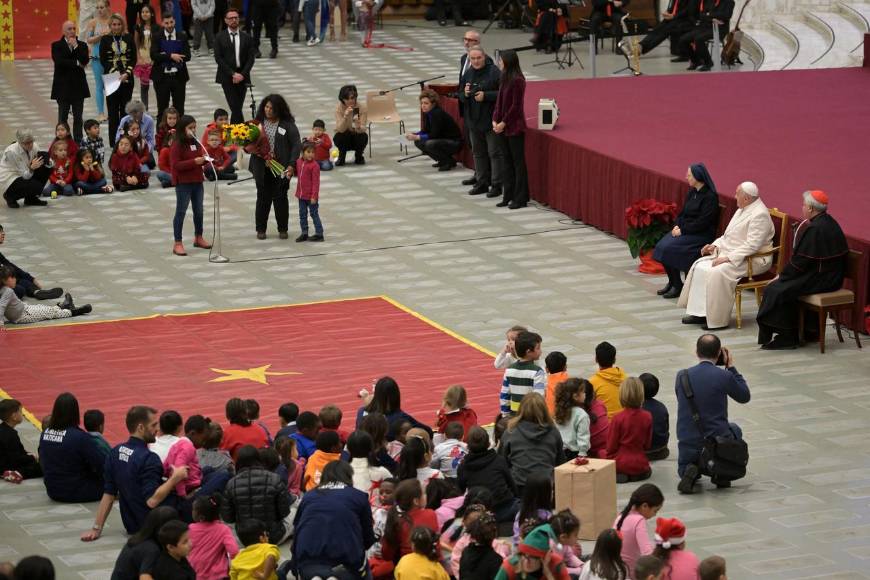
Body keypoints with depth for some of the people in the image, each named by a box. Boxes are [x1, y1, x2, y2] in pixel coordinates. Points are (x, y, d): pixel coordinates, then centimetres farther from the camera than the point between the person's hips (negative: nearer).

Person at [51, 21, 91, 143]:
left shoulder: (82, 45, 7)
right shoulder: (57, 46, 0)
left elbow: (85, 60, -10)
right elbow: (59, 61, -16)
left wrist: (75, 46, -13)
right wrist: (77, 63, -13)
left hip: (78, 87, 2)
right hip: (63, 87, -2)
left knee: (78, 118, 6)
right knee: (62, 117, 1)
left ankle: (78, 142, 11)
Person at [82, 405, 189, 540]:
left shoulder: (115, 453, 2)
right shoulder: (148, 459, -21)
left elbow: (108, 494, 4)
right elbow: (152, 500, -27)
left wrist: (96, 528, 5)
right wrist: (175, 478, -17)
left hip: (132, 526, 8)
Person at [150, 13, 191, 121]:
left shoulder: (182, 37, 4)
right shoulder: (157, 37, 0)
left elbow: (187, 56, -6)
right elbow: (154, 56, -12)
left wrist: (166, 56, -14)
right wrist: (171, 56, -22)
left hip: (178, 76, 1)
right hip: (162, 77, -1)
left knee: (179, 108, 5)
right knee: (162, 108, 5)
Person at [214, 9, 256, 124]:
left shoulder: (246, 38, 8)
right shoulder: (220, 37, 1)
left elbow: (250, 59, 5)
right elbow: (218, 58, -5)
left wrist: (242, 74, -10)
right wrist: (233, 74, -12)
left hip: (242, 76, 3)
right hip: (227, 77, -3)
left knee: (237, 108, 2)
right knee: (235, 107, -13)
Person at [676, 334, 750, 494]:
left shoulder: (682, 376, -4)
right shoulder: (724, 376, -13)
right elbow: (744, 396, 5)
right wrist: (731, 367, 10)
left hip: (688, 443, 2)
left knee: (683, 470, 34)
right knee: (735, 430, 34)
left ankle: (691, 471, -5)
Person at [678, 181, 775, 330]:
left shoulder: (759, 215, -19)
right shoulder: (743, 210, 13)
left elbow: (751, 246, -25)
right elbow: (729, 235, 23)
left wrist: (728, 258, -27)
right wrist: (715, 245, 6)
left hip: (753, 260, -10)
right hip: (730, 254, 10)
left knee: (718, 272, -30)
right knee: (700, 266, -2)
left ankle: (717, 320, -21)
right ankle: (699, 312, -3)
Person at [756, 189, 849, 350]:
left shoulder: (814, 228, -20)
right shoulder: (829, 222, 11)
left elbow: (801, 261, -19)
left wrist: (782, 275, -5)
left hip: (821, 279, -10)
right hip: (831, 276, 10)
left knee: (776, 290, -11)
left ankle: (786, 337, -4)